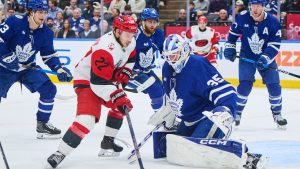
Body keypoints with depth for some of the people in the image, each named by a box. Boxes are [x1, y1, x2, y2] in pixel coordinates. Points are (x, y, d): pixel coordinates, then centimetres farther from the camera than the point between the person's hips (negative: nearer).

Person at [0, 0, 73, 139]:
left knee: (49, 89, -8)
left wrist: (59, 69, -13)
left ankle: (42, 124, 6)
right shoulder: (15, 22, -22)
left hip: (28, 68, 5)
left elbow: (49, 55, 2)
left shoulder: (46, 32, -6)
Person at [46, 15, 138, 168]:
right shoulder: (105, 49, -33)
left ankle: (108, 141, 37)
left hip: (107, 77, 10)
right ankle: (59, 155, -26)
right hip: (86, 81, -10)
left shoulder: (130, 42, -6)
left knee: (122, 106, 21)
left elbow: (130, 58, 18)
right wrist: (117, 97, -38)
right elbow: (100, 83, -35)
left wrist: (125, 71, -1)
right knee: (87, 119, -26)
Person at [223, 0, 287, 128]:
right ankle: (237, 112, 1)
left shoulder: (273, 22, -17)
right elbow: (233, 32, 6)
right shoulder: (243, 18, -13)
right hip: (247, 57, -1)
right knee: (245, 85, -16)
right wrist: (229, 47, 1)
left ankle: (277, 114, 18)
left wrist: (265, 58, -27)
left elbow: (275, 44, -16)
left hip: (266, 57, 1)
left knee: (274, 86, -3)